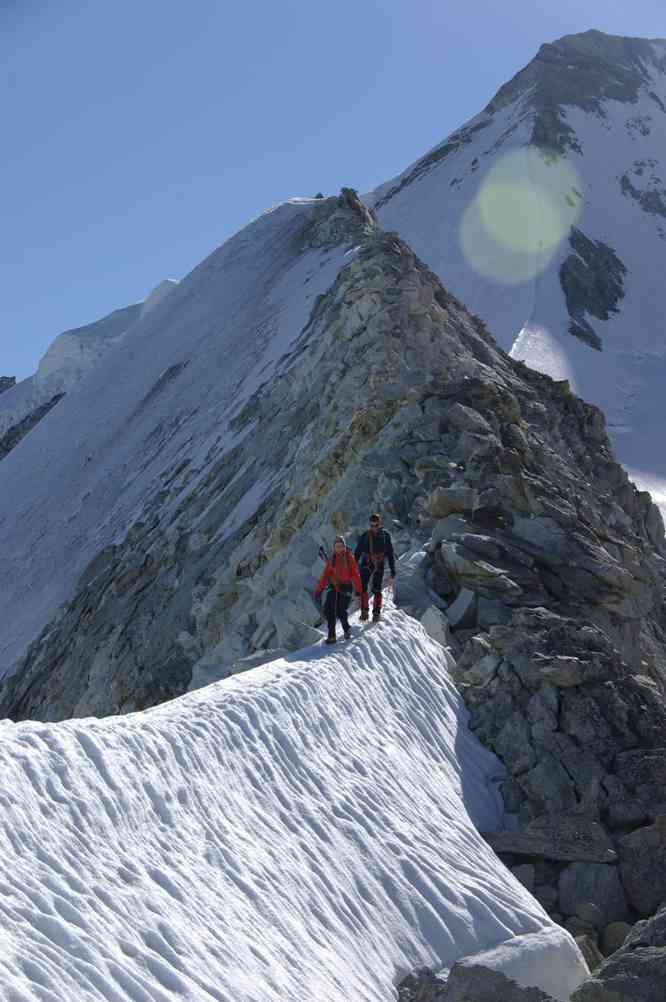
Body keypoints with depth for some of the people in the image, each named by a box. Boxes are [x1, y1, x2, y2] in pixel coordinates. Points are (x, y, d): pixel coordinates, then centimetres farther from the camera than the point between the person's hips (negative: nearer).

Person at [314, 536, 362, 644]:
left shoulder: (349, 558, -2)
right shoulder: (332, 559, 7)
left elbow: (355, 574, -3)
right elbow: (325, 575, 6)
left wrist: (358, 590, -8)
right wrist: (318, 590, 1)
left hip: (345, 587, -3)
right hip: (333, 587, 3)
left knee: (341, 612, -12)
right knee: (329, 610, -9)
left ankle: (347, 629, 16)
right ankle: (331, 635, 1)